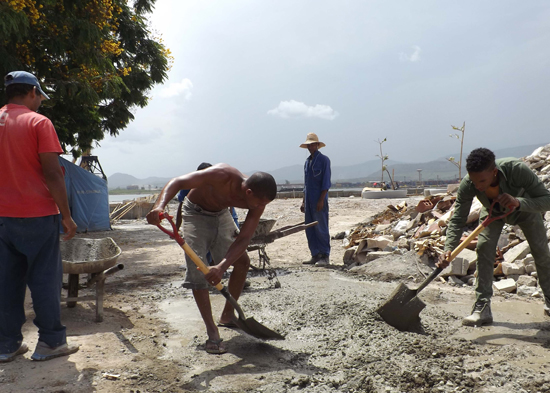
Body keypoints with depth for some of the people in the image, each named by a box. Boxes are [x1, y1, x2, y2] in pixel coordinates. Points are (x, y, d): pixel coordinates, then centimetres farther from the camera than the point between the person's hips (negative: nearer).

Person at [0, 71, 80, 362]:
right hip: (37, 215, -5)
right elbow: (52, 175, -12)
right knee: (46, 279, 3)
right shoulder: (38, 122, -7)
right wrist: (66, 216, -7)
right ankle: (50, 342, 11)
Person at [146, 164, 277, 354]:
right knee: (197, 271, -14)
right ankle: (212, 331, -7)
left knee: (242, 262, 4)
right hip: (196, 214, -5)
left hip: (221, 214, 5)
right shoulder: (222, 175, -39)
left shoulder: (258, 202, -24)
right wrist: (159, 206, -57)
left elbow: (243, 239, -27)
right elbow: (177, 182, -39)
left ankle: (227, 316, 22)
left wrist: (221, 267, -41)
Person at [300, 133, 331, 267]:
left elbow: (326, 182, -11)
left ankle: (325, 256, 0)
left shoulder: (324, 160, -5)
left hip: (319, 200, -8)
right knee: (310, 229, 8)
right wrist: (303, 201, 18)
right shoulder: (308, 161, 17)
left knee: (321, 229, -6)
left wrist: (321, 200, -18)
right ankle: (315, 255, 15)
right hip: (309, 200, 8)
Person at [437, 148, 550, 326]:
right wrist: (448, 249, -45)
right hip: (493, 211, 1)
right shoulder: (467, 185, -37)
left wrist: (518, 202, -56)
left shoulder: (518, 170, -43)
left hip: (525, 208, 0)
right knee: (484, 248, -18)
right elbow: (457, 220, -31)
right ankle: (482, 308, -14)